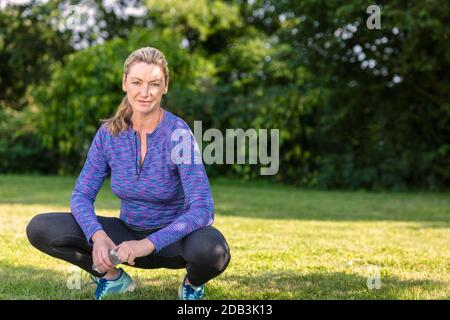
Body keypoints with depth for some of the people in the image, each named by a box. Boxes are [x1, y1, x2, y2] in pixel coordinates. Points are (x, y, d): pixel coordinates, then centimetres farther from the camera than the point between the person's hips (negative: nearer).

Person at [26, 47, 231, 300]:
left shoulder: (178, 134, -21)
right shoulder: (109, 132, -8)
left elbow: (203, 210, -28)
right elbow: (82, 195, -7)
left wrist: (149, 243, -40)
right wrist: (98, 236, -28)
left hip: (177, 238, -3)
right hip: (130, 232, 4)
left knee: (212, 250, -40)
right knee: (40, 228, -16)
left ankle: (193, 283, -3)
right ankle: (113, 278, 5)